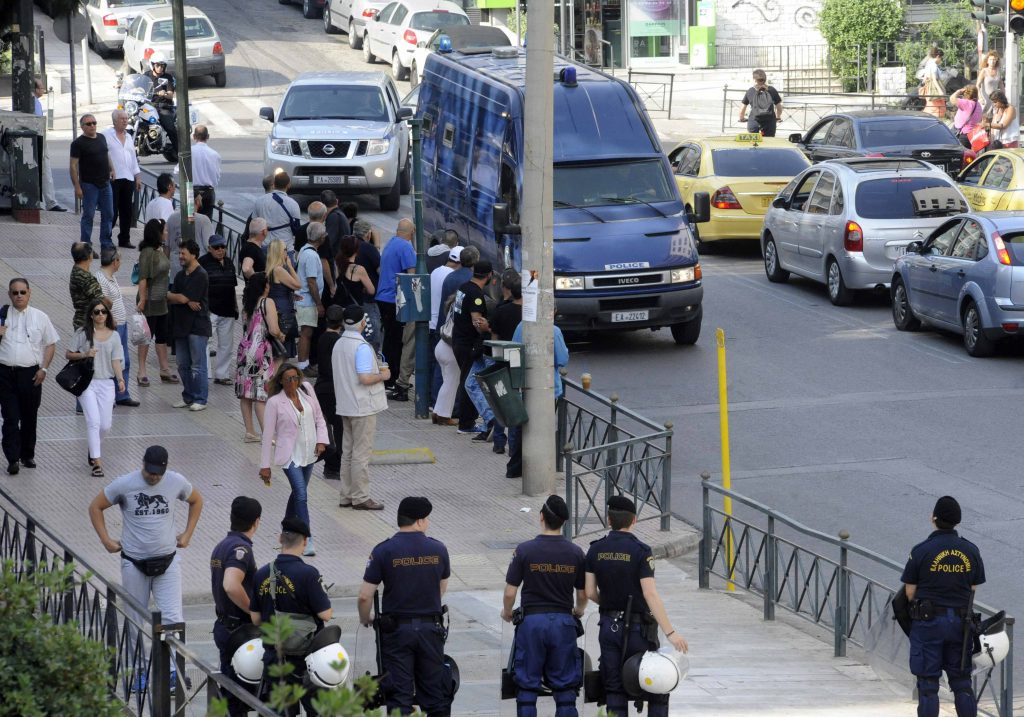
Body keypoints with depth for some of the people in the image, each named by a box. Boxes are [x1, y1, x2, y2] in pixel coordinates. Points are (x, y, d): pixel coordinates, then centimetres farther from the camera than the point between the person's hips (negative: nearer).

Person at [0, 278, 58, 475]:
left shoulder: (40, 318, 4)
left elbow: (50, 344, 8)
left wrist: (44, 369, -3)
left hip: (31, 374, 1)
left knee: (30, 417, 9)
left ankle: (28, 455, 24)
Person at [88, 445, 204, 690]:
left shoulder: (177, 482, -5)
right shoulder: (124, 484, -11)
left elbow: (196, 501, 17)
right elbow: (95, 507, 2)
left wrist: (187, 535, 10)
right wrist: (106, 540, -2)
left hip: (167, 560, 1)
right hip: (134, 562, -1)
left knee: (173, 617, -8)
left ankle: (174, 670, -3)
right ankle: (139, 672, 17)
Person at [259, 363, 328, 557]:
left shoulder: (307, 390, -1)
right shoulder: (275, 402, -13)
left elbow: (319, 418, 10)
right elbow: (268, 434, -9)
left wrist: (321, 440, -5)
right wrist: (265, 466, -8)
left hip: (309, 453, 5)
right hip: (290, 455, -5)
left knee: (298, 492, 17)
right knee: (301, 495, -15)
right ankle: (307, 540, -17)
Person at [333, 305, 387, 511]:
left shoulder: (338, 345, 8)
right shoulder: (362, 347, -19)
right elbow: (365, 378, -25)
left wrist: (374, 368, 16)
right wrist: (383, 375, -7)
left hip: (345, 406, 8)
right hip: (363, 408, -8)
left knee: (348, 452, 13)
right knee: (361, 453, -2)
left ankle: (347, 496, 17)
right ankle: (360, 497, 1)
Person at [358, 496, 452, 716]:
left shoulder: (383, 551, -10)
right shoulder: (438, 549, -2)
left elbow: (365, 596, -10)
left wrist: (365, 621, 9)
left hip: (396, 629, -2)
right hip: (430, 628, 2)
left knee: (399, 697, 2)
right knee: (435, 693, 13)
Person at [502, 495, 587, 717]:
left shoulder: (525, 550, -7)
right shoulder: (576, 553, 0)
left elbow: (510, 592, -5)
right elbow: (583, 594, 9)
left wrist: (507, 613, 17)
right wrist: (577, 613, 31)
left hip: (532, 621, -2)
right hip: (564, 623, 2)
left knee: (527, 687, 4)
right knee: (565, 688, 6)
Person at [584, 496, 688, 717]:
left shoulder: (596, 550, 2)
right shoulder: (640, 551, -13)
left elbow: (590, 593, 3)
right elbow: (650, 594, -18)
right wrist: (670, 632, -18)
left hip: (609, 626, 4)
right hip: (638, 628, -4)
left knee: (614, 690, 6)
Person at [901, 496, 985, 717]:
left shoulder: (921, 551, -11)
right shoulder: (971, 551, 1)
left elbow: (910, 592, -6)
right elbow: (973, 590, 7)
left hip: (928, 623, -3)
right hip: (960, 622, 3)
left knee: (928, 683, 2)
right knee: (962, 682, 11)